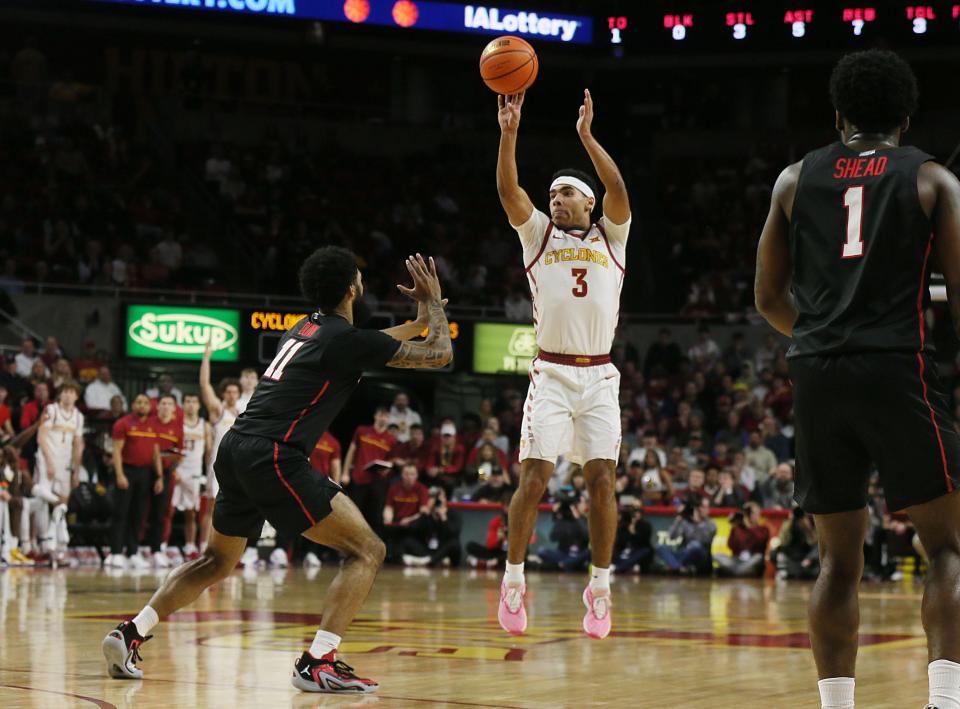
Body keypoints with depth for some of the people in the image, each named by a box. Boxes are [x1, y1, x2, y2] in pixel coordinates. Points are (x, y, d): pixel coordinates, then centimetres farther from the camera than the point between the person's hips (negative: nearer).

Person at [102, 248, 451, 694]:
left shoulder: (306, 328, 21)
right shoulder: (347, 339, -5)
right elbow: (439, 355, 3)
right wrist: (433, 303, 20)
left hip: (236, 451, 9)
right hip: (272, 457, -9)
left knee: (217, 561, 27)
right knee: (367, 550, -5)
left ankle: (130, 634, 17)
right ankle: (317, 664, -14)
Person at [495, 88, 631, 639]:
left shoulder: (611, 237, 11)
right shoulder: (538, 234, 11)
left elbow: (619, 191, -9)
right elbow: (510, 191, -6)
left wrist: (587, 137, -17)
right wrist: (509, 133, -19)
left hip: (599, 377, 1)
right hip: (551, 374, -1)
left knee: (602, 480, -5)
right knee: (534, 479, -9)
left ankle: (600, 588, 5)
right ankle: (514, 580, 3)